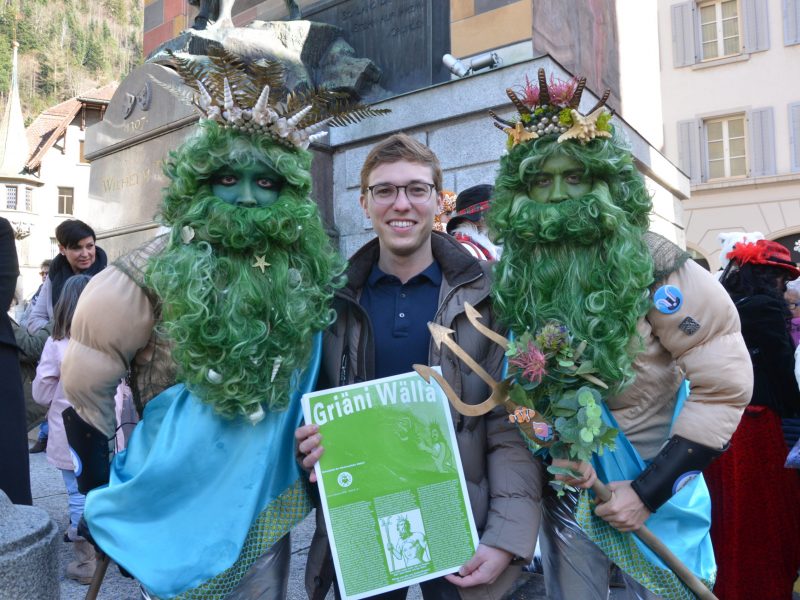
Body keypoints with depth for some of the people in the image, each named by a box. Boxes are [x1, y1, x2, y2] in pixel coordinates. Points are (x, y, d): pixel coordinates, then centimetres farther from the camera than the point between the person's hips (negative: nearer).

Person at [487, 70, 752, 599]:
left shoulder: (656, 269, -17)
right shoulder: (516, 276, -7)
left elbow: (725, 386, -16)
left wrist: (649, 491, -17)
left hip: (653, 493, -3)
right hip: (564, 489, 3)